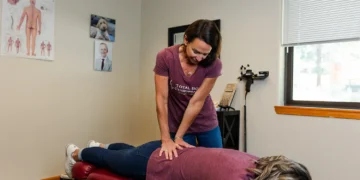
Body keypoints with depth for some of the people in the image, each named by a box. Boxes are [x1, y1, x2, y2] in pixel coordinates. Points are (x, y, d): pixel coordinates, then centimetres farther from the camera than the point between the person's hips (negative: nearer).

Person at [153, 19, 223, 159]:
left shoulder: (214, 65, -22)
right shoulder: (165, 57, -23)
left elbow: (197, 102, -20)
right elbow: (162, 100, -21)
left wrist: (178, 137, -18)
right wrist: (166, 139, -24)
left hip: (206, 123, 1)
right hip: (178, 123, -1)